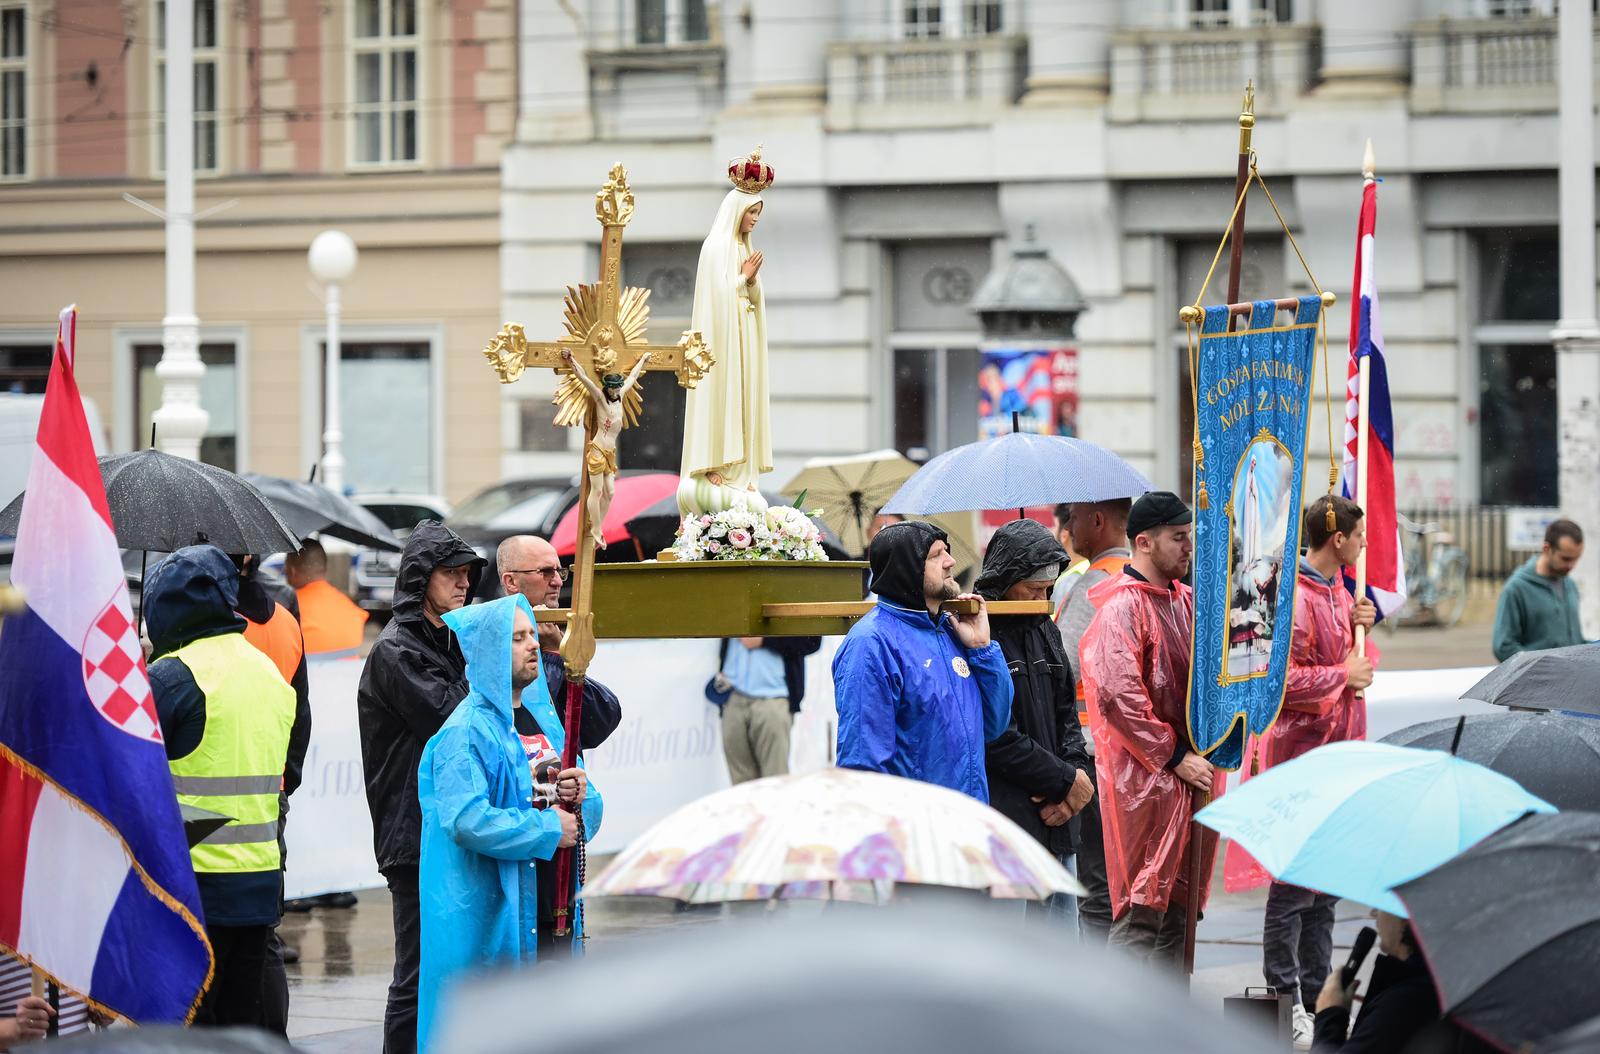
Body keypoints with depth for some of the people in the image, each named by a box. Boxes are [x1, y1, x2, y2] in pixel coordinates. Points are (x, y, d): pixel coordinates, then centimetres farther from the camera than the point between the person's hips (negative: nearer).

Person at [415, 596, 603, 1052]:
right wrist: (548, 829, -15)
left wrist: (581, 797, -4)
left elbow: (591, 811, 21)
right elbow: (467, 820, -23)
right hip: (493, 913, -8)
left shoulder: (545, 720, 15)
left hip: (553, 908, 8)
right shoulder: (467, 731, -10)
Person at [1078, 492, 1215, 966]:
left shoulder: (1184, 600, 13)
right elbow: (1118, 696, -20)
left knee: (1179, 904, 12)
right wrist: (1175, 757, -17)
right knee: (1141, 907, -8)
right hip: (1144, 776, -8)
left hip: (1189, 771, 8)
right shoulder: (1122, 606, -13)